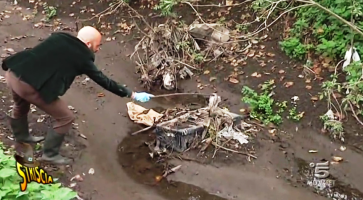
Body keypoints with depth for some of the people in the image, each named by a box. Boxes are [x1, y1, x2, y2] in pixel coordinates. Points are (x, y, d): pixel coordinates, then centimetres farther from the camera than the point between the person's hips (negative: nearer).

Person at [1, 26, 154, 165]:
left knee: (21, 105, 39)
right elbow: (104, 82, 2)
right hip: (29, 84, -8)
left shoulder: (58, 37, 13)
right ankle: (50, 154, 24)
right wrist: (133, 95, 8)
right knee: (66, 118, 9)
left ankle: (21, 136, 63)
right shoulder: (82, 58, -3)